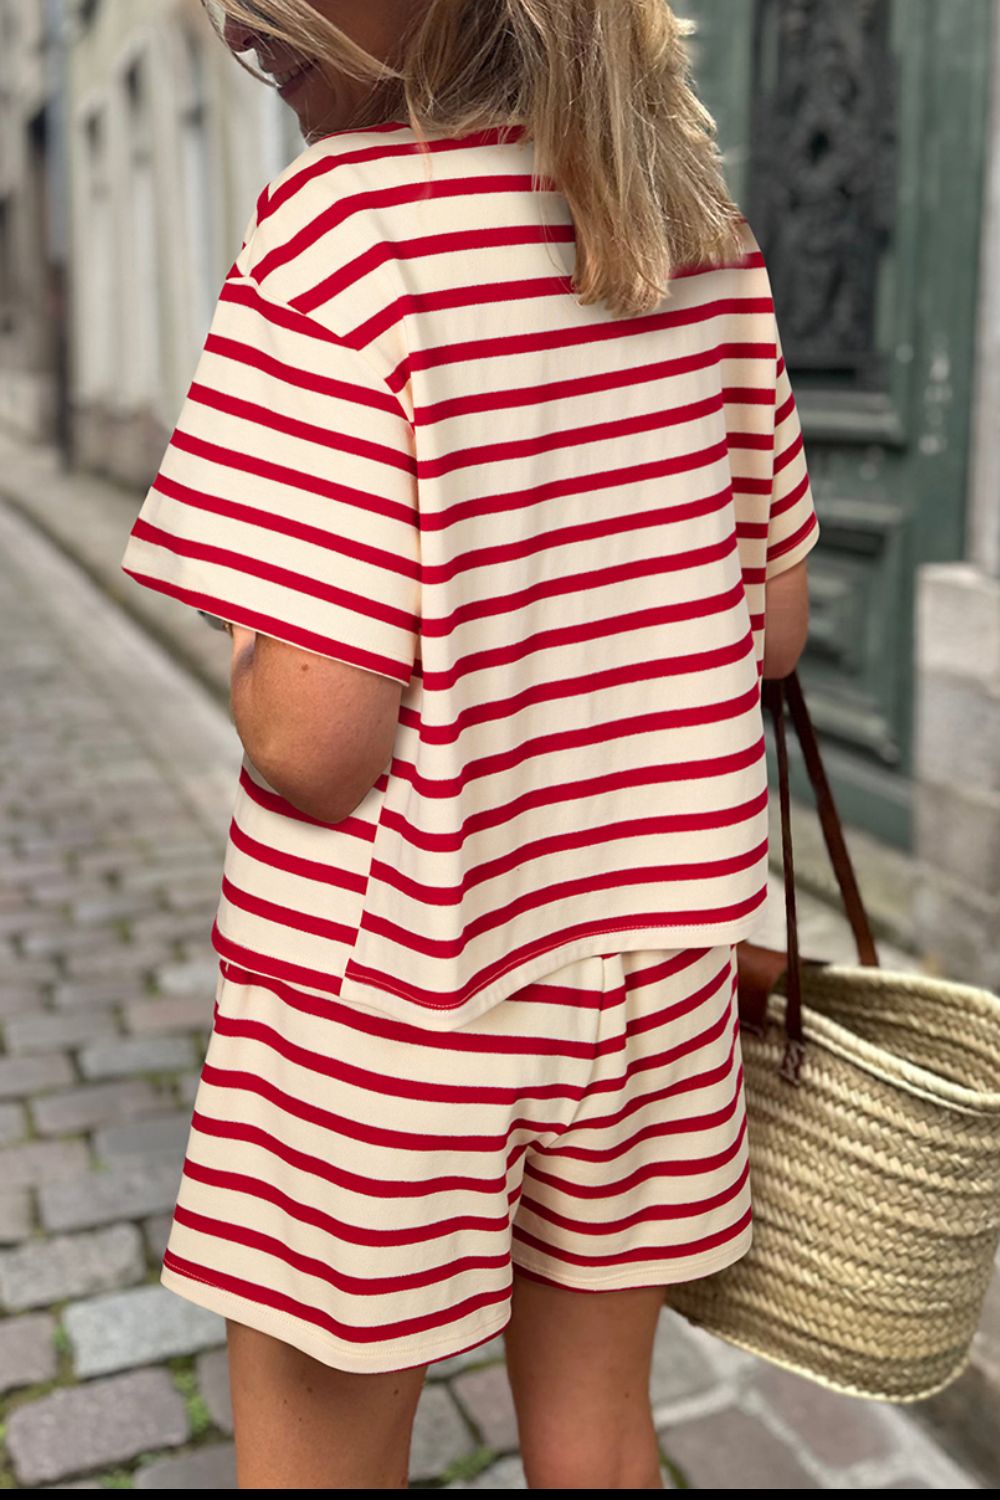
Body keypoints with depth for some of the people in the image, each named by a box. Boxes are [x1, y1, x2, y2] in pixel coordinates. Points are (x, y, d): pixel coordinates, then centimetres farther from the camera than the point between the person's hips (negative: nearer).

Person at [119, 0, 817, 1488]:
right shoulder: (705, 236, 1)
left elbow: (311, 739, -23)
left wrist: (245, 664, -2)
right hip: (650, 940, 6)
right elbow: (774, 624, 8)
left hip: (396, 973, -5)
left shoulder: (350, 224, -18)